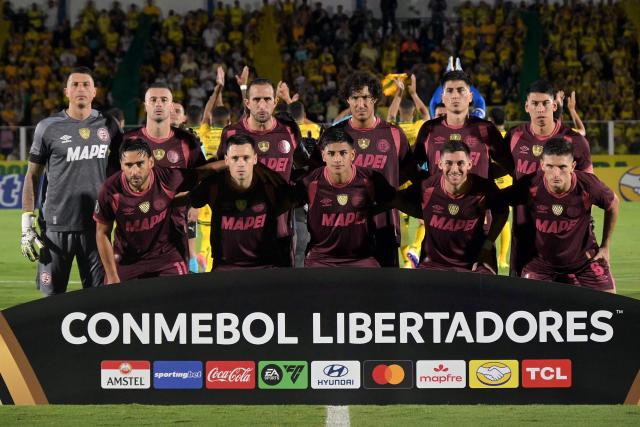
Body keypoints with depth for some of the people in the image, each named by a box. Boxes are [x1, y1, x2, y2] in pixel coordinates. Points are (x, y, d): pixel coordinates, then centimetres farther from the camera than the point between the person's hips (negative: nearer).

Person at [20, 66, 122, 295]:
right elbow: (32, 176, 5)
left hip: (96, 225, 2)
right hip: (56, 225, -2)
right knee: (53, 296, 0)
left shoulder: (108, 126, 7)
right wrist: (27, 224, -2)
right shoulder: (49, 128, 1)